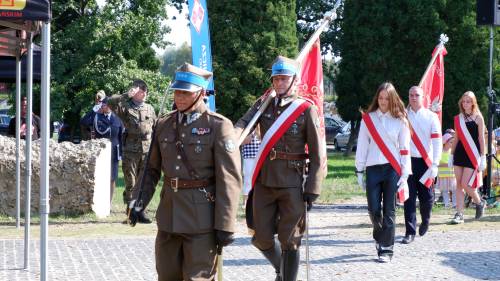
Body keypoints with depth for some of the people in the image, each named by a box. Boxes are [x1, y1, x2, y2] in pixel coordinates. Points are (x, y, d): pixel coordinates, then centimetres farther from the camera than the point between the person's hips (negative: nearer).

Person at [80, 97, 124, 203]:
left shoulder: (117, 118, 7)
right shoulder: (96, 116, 1)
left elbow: (121, 136, 9)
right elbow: (83, 122, -16)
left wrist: (121, 152, 4)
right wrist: (94, 110, -18)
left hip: (113, 152, 2)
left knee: (112, 179, 5)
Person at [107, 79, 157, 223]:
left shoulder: (150, 108, 14)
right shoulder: (126, 107, 1)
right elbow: (110, 102, -17)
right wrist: (127, 95, -19)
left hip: (147, 150, 4)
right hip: (131, 151, -4)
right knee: (131, 183, -1)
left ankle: (141, 211, 10)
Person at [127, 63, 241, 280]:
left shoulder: (218, 126, -8)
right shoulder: (164, 124, 9)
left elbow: (229, 179, -12)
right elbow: (152, 169, 17)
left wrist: (225, 226, -15)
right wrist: (139, 201, 1)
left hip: (202, 219, -6)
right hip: (169, 215, 6)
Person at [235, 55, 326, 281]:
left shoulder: (306, 109, -4)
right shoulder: (264, 104, 8)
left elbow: (317, 154, -5)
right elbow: (243, 123, -9)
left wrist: (312, 190, -10)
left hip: (292, 185, -4)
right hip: (264, 181, 4)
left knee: (289, 241, 1)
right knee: (262, 238, 8)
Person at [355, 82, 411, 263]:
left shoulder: (400, 120, 4)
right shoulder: (368, 118, 7)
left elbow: (404, 148, 4)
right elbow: (362, 145, 7)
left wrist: (404, 175, -2)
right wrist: (359, 171, 4)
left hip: (392, 168, -1)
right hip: (373, 168, 1)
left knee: (389, 211, -4)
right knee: (374, 209, -1)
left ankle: (386, 249, -1)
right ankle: (379, 238, 26)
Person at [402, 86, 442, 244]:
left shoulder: (431, 117, 2)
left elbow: (437, 142, -2)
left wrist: (435, 165, -9)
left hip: (425, 162, 0)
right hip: (408, 161, 0)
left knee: (427, 197, 6)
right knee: (409, 198, -4)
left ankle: (425, 220, 35)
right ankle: (410, 232, -1)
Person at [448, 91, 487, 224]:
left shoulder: (478, 118, -2)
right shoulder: (458, 118, 10)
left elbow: (481, 138, -3)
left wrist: (483, 157, -6)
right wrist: (451, 155, 13)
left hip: (472, 154, -5)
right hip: (459, 153, 5)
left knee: (465, 184, -12)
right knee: (459, 184, 2)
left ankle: (479, 202, 15)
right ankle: (459, 214, 4)